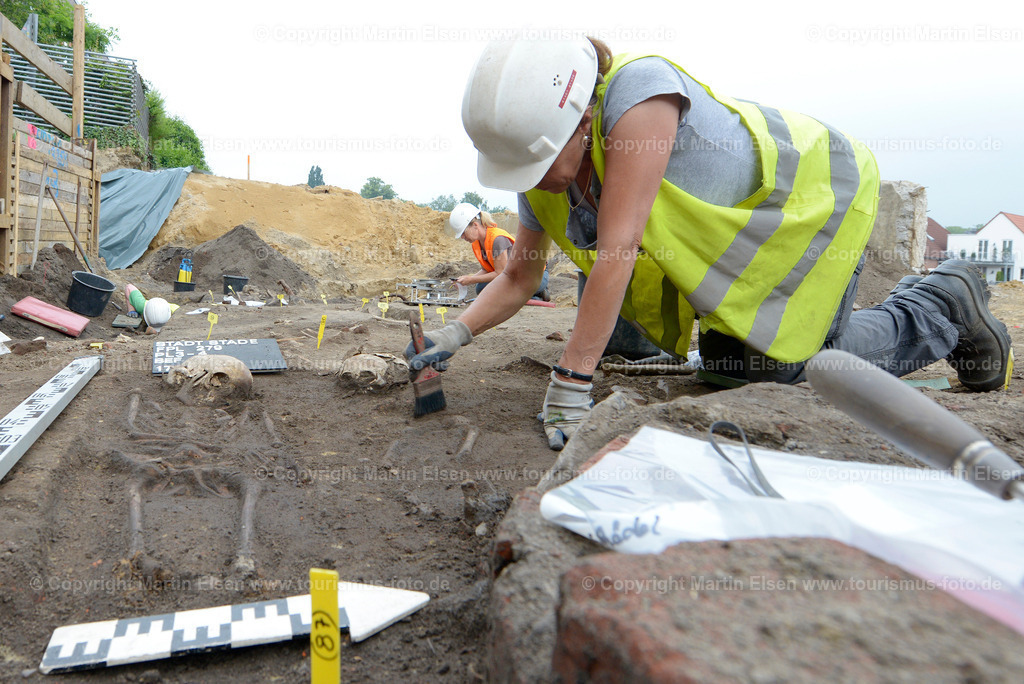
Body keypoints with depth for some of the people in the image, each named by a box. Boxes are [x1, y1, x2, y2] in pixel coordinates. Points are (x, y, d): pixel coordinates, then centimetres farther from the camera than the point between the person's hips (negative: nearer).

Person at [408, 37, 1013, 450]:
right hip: (742, 235, 8)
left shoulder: (639, 93, -38)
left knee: (787, 370, -9)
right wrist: (459, 332, -19)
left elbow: (618, 251, -42)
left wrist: (571, 382, -41)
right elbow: (519, 278, -2)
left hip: (815, 194, -7)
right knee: (730, 364, 14)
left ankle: (946, 304, 16)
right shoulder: (543, 179, -13)